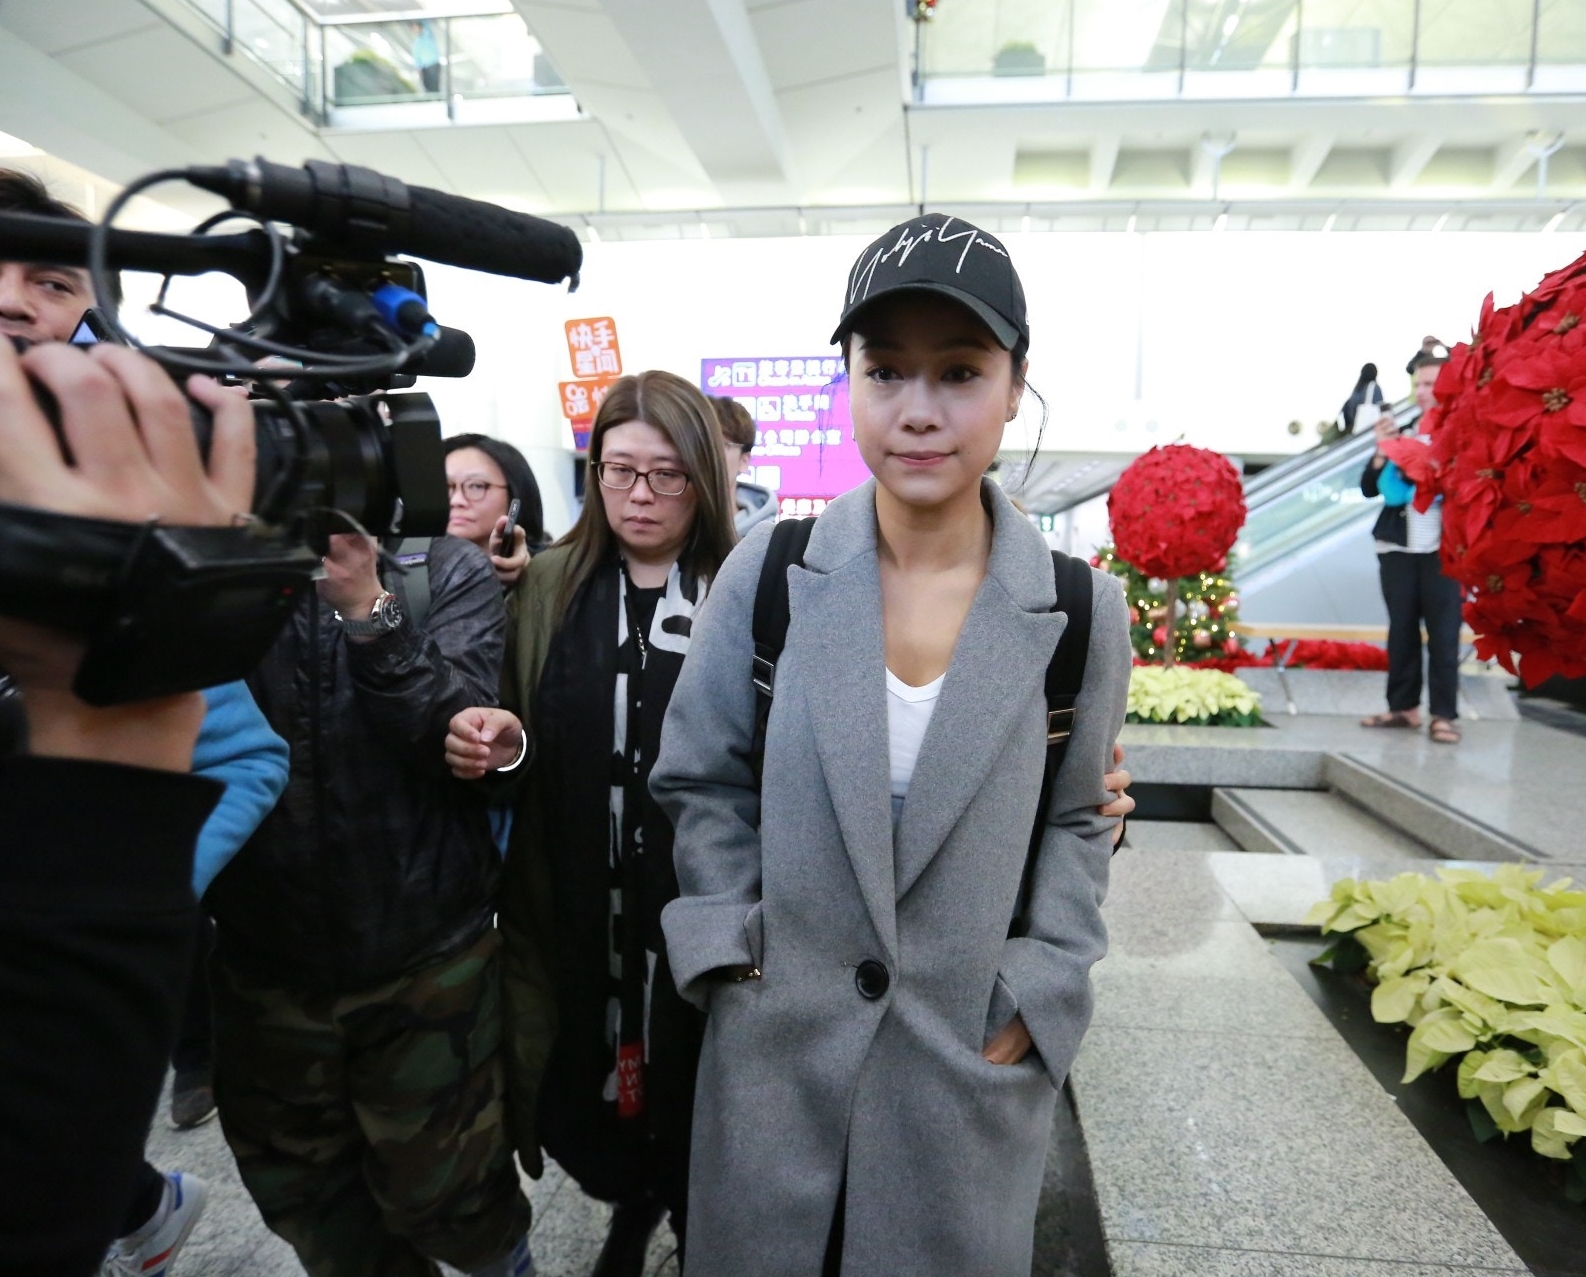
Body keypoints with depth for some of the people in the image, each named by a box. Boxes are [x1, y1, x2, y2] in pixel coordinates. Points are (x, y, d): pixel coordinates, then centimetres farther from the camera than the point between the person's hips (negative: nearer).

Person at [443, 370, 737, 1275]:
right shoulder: (551, 585, 6)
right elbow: (522, 744, 13)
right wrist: (494, 744, -8)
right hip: (582, 901, 3)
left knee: (699, 1095, 10)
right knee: (597, 1076, 15)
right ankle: (632, 1203, 47)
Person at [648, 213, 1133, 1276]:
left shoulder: (1080, 611, -9)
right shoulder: (771, 572, -10)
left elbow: (1077, 818, 4)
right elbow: (701, 779, 0)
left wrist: (1042, 990, -3)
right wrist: (733, 946, -5)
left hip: (972, 1060, 0)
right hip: (775, 1043, 1)